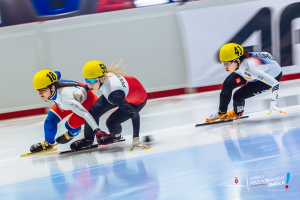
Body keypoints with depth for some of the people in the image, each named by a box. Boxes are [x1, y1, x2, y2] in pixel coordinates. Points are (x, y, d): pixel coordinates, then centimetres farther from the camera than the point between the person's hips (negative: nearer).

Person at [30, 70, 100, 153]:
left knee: (70, 124, -13)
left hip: (87, 102, -7)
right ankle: (48, 143, 23)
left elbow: (85, 114, -51)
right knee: (50, 120, -2)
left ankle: (72, 134, 24)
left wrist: (97, 130, -58)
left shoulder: (65, 97, -48)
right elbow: (57, 74, -2)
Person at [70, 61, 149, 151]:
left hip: (137, 101, -6)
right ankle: (88, 140, 20)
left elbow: (134, 115, -48)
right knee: (93, 112, -6)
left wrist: (136, 139, -52)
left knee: (111, 122, -18)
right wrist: (82, 89, -13)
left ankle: (116, 135, 20)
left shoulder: (113, 94, -46)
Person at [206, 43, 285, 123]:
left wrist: (273, 103, -52)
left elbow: (275, 83, -46)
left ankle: (237, 113, 19)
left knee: (238, 95, -15)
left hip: (273, 76, -6)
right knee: (227, 84, -6)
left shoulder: (250, 68, -44)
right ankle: (221, 113, 17)